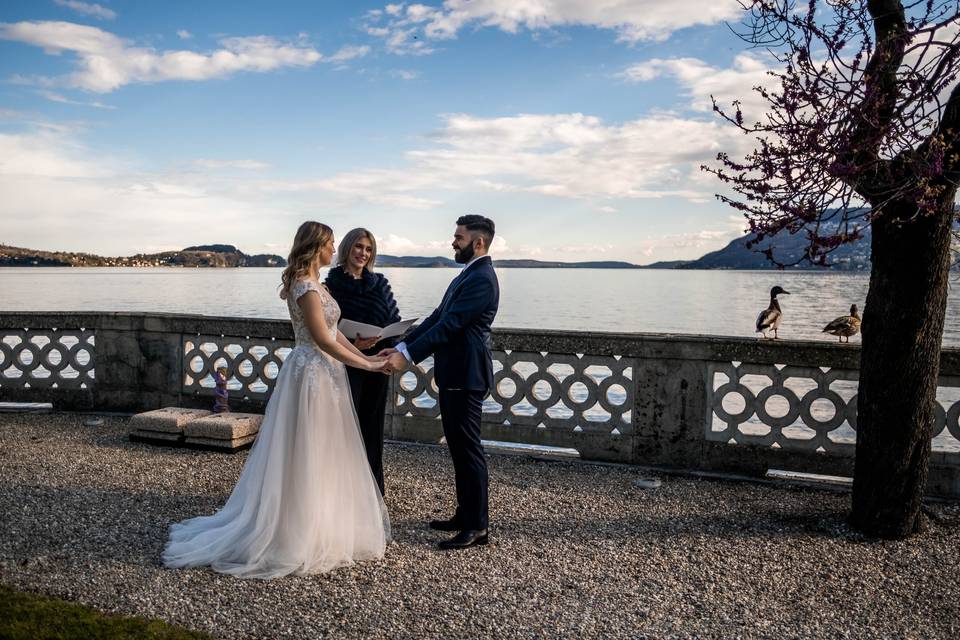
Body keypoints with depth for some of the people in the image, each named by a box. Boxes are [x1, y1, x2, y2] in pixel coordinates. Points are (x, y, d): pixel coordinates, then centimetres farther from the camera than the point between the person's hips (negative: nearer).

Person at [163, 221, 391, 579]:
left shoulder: (311, 283, 13)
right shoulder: (306, 287, -18)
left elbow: (332, 332, 12)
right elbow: (323, 340, -21)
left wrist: (368, 358, 7)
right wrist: (367, 365, -16)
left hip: (321, 374, 10)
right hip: (314, 375, -10)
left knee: (320, 456, 17)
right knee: (305, 458, -1)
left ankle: (312, 529, 29)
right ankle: (296, 538, 11)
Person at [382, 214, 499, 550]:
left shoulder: (481, 279, -16)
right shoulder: (467, 275, 17)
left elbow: (449, 325, -21)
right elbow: (438, 317, 15)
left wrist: (407, 356, -21)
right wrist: (402, 346, 6)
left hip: (465, 377, -10)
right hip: (454, 375, 10)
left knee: (468, 449, -3)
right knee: (459, 448, 16)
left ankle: (477, 527, 6)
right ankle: (465, 515, 27)